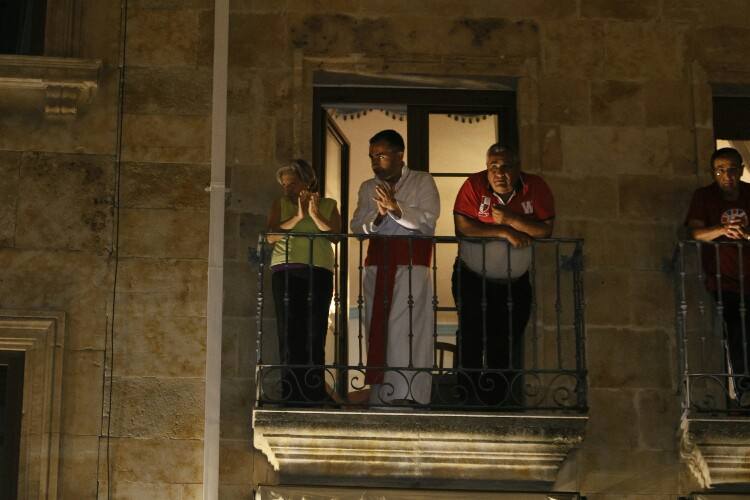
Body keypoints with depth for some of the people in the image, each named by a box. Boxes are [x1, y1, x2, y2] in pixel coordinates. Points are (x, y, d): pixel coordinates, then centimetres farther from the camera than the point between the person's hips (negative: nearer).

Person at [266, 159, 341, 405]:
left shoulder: (328, 205, 13)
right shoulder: (281, 204, 13)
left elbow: (336, 234, 0)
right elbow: (272, 235, -1)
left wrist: (315, 215, -9)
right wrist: (297, 217, -8)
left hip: (319, 271, 0)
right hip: (286, 271, 0)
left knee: (315, 332, -5)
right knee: (289, 331, -4)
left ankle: (315, 391, -3)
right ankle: (291, 392, -3)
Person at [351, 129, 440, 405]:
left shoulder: (422, 181, 6)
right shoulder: (368, 188, 18)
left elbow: (428, 222, -6)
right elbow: (356, 227, 8)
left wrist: (395, 207, -18)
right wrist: (377, 216, -11)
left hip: (412, 262, -4)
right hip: (377, 263, 4)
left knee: (407, 332, -14)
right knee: (377, 331, -1)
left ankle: (408, 399, -17)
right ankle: (379, 399, -1)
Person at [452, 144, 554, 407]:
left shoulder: (536, 187, -8)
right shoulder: (474, 185, -12)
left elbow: (546, 229, -16)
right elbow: (462, 228, -20)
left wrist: (511, 219, -26)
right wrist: (505, 232, -22)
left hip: (515, 283, 2)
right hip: (473, 279, -2)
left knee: (508, 344, 5)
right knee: (472, 340, -4)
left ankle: (499, 401, 12)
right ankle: (468, 402, 2)